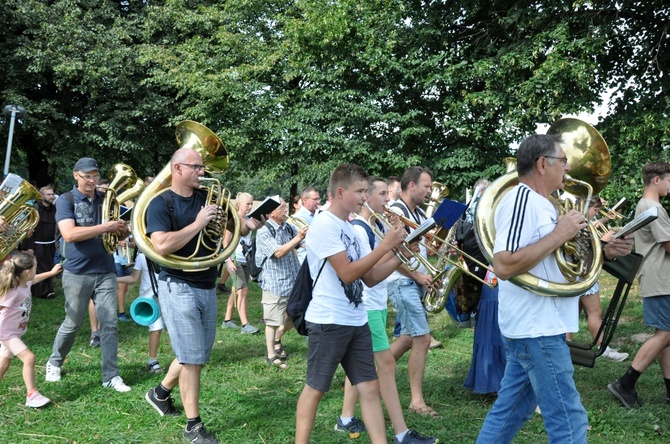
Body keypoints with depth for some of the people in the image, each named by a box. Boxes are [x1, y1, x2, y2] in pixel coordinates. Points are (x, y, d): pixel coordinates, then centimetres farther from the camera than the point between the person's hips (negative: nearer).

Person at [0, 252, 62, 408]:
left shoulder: (25, 284, 0)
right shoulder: (13, 291, -27)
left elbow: (35, 279, 23)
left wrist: (52, 272, 33)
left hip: (15, 333, 9)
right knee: (29, 358, -16)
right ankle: (32, 395, -11)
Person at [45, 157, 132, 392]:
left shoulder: (106, 200, 8)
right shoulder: (66, 200, -5)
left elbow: (120, 233, 14)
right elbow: (69, 234, -20)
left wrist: (121, 230, -11)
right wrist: (105, 227, -24)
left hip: (105, 271, 3)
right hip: (77, 273, -3)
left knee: (110, 324, 0)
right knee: (72, 323, 8)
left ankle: (111, 375, 7)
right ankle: (54, 362, 32)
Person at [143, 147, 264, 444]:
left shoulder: (206, 198, 7)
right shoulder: (161, 204, -10)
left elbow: (236, 229, 11)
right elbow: (162, 246, -25)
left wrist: (249, 225, -12)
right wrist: (198, 224, -23)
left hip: (207, 287, 7)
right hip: (179, 287, -6)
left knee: (199, 355, 16)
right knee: (192, 357, -4)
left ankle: (161, 393, 39)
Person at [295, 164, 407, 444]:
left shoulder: (349, 228, 13)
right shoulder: (324, 225, -14)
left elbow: (369, 278, 13)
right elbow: (347, 273, -22)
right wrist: (385, 245, -17)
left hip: (356, 321, 8)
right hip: (329, 322, -8)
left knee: (369, 387, 7)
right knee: (315, 388, 4)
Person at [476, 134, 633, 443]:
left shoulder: (541, 204, 14)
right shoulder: (522, 200, -17)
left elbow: (555, 259, 21)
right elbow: (503, 266, -28)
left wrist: (605, 252, 6)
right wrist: (560, 234, -22)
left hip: (533, 326, 10)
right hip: (536, 328, -10)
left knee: (511, 411, 17)